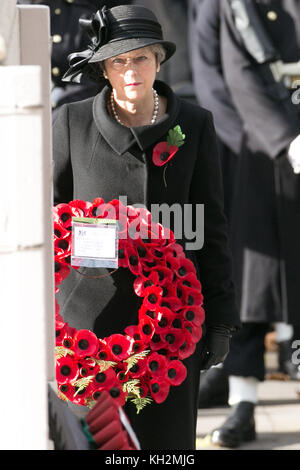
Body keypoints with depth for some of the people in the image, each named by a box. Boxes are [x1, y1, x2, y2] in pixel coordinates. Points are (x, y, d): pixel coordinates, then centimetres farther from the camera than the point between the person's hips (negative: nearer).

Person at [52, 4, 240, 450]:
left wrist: (220, 317, 4)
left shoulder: (194, 124, 4)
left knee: (167, 436, 1)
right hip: (93, 309, -1)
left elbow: (211, 224, 7)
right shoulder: (73, 122, 2)